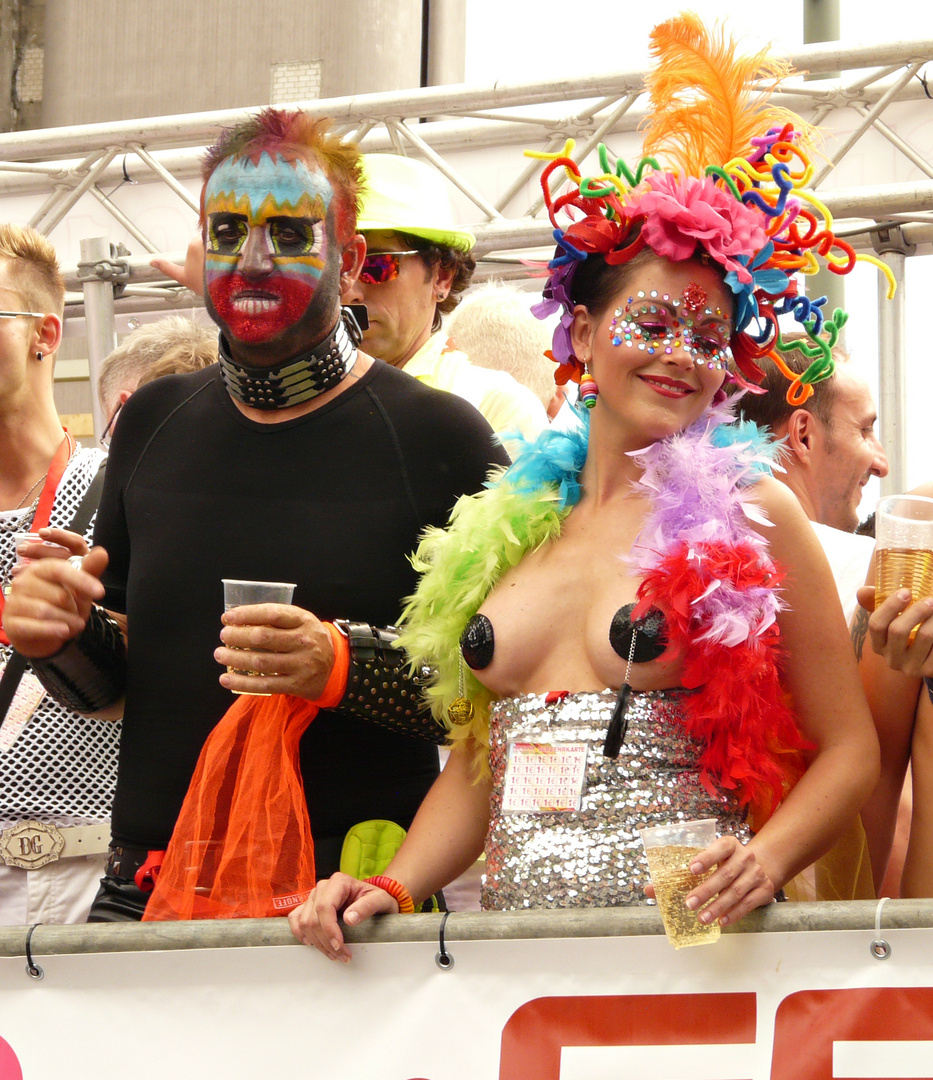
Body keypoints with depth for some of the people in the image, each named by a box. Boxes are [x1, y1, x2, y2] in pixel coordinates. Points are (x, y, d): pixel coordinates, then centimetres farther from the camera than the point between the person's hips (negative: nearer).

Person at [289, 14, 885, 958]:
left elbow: (849, 746, 3)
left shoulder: (749, 515, 3)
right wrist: (391, 887, 5)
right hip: (511, 944, 4)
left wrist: (767, 856, -15)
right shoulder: (511, 522, 16)